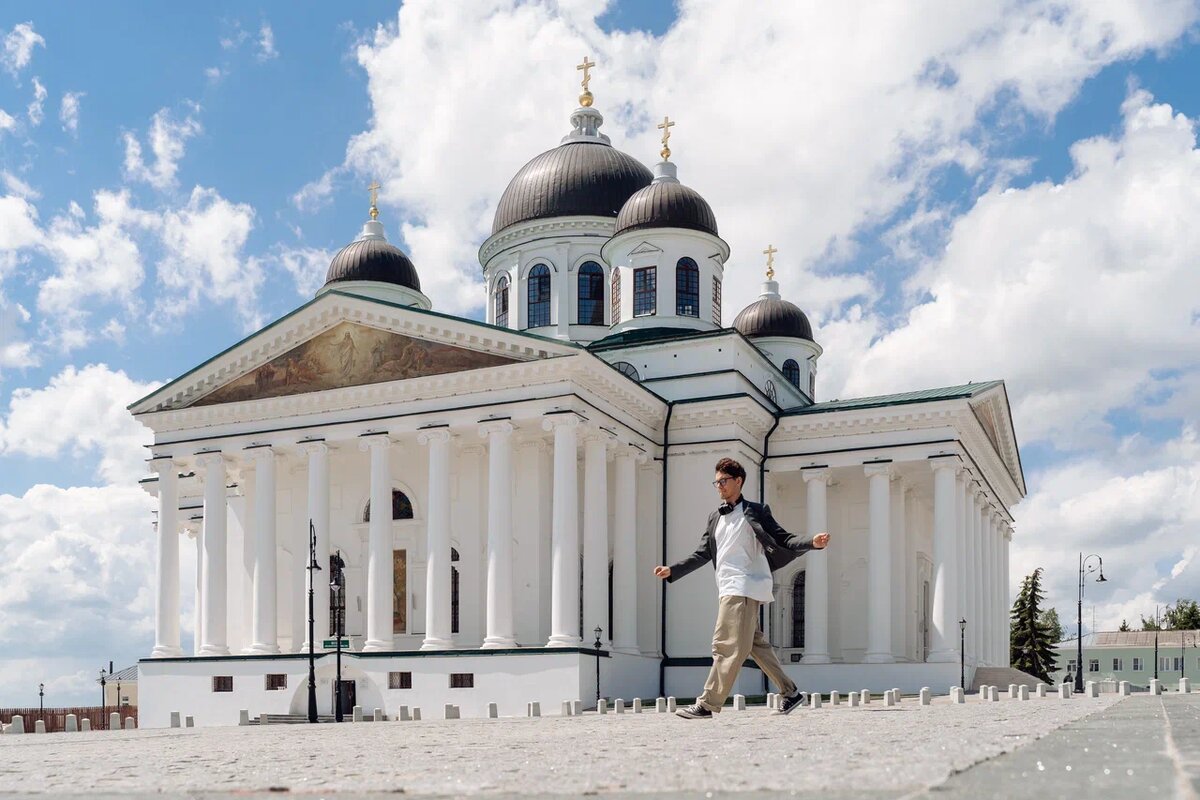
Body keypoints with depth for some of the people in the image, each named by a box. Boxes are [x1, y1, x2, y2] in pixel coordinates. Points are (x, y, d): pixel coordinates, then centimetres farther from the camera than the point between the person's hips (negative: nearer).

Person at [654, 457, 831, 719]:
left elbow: (784, 540, -4)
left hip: (743, 586, -8)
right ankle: (790, 692, 21)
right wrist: (672, 571, 9)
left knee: (727, 646, -10)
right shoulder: (715, 518, 18)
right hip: (728, 588, 8)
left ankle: (707, 705, -10)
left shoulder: (755, 512, -1)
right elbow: (703, 554, 18)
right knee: (755, 643, 12)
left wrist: (812, 542, -21)